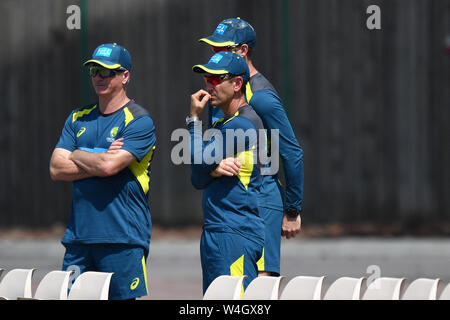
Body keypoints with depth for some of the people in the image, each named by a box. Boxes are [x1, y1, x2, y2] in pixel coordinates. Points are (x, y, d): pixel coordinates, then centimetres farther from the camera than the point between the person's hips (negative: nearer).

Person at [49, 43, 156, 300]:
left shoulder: (139, 121, -4)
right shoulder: (79, 118, 16)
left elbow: (109, 166, -17)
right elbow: (56, 169, 5)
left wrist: (76, 156, 1)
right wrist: (98, 162, -6)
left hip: (122, 239, -6)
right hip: (78, 237, 6)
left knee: (124, 298, -6)